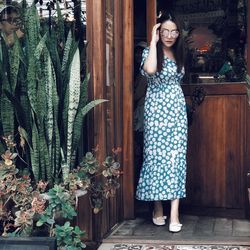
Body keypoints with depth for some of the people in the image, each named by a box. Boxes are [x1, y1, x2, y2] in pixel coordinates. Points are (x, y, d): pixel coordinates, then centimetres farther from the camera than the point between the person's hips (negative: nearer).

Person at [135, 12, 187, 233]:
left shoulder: (178, 54, 13)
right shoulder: (151, 52, -6)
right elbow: (150, 70, -29)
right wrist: (154, 41, -19)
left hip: (177, 109, 5)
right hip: (157, 109, -5)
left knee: (176, 156, -3)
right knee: (157, 155, 0)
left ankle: (174, 214, -3)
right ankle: (158, 208, 14)